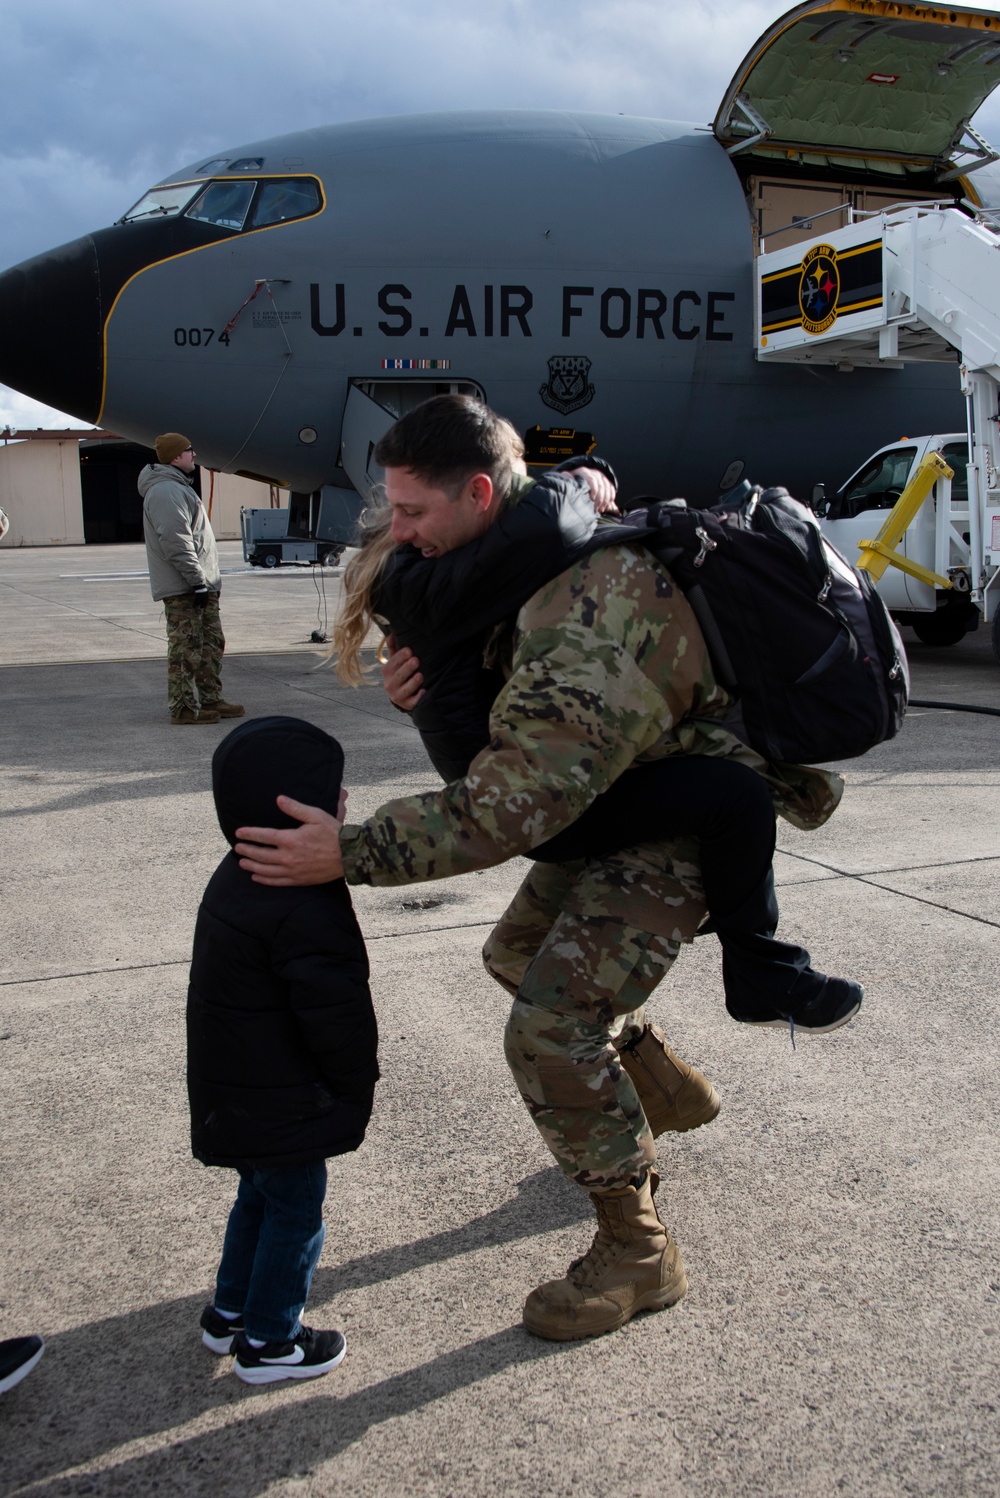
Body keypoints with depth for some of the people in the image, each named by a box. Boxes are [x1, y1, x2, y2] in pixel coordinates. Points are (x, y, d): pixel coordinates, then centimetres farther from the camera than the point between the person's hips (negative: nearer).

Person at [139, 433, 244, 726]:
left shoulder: (178, 487, 21)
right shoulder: (165, 491, -15)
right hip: (182, 589, -11)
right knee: (186, 647, -7)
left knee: (212, 643, 15)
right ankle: (183, 707, -3)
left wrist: (207, 580, 23)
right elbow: (176, 542, -22)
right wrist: (197, 580, -23)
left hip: (200, 584, 11)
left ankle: (211, 699, 23)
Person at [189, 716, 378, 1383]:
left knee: (260, 1196, 26)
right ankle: (269, 1341, 24)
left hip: (232, 1090, 10)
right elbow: (338, 1015, -24)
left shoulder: (239, 875, 3)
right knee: (295, 1212, 9)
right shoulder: (305, 908, -30)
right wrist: (357, 1091, -7)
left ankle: (231, 1310, 40)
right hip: (280, 1105, -10)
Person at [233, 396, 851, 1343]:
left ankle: (638, 1254, 2)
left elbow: (515, 804, -40)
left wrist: (352, 855, -37)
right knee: (519, 954, 23)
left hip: (681, 823, -10)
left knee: (551, 1030, -17)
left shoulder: (587, 630, -37)